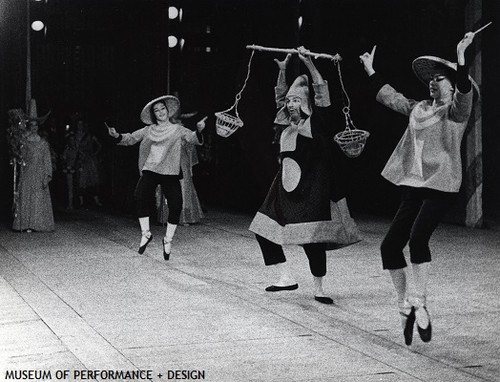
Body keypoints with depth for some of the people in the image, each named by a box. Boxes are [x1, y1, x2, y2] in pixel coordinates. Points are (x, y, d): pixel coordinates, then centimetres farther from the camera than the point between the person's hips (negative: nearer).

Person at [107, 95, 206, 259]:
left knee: (176, 206, -12)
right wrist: (117, 136, -10)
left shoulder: (177, 129, 6)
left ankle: (168, 240, 8)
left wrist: (199, 131, -30)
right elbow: (130, 139, 10)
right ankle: (146, 234, -8)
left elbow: (193, 138, -8)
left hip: (171, 173, -1)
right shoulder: (148, 131, 12)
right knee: (140, 196, -24)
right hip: (150, 171, 1)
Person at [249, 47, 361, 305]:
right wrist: (282, 70, 14)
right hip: (285, 187, 8)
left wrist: (308, 63, -18)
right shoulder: (288, 125, 14)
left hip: (311, 189, -8)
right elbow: (280, 95, 23)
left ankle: (318, 288, 3)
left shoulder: (316, 122, -4)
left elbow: (322, 92, -14)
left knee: (312, 237, -10)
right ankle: (287, 278, 13)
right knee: (264, 228, 5)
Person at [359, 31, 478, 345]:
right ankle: (406, 305, 13)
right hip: (414, 187, 7)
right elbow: (390, 97, 30)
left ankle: (419, 303, -13)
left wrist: (461, 57, -34)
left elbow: (464, 93, -24)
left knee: (417, 237, -25)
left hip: (442, 187, -7)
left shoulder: (456, 110, -2)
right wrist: (371, 71, 34)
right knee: (390, 245, 0)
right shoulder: (419, 109, 16)